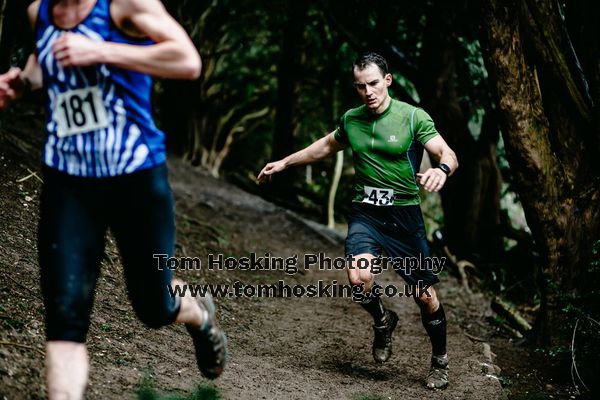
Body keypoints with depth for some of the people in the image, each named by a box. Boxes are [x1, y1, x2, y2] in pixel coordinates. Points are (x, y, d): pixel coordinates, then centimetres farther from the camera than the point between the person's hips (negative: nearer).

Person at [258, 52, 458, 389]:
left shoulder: (413, 117, -8)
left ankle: (440, 362, 26)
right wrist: (285, 162, 27)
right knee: (359, 277, -25)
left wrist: (442, 169, -39)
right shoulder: (351, 120, 5)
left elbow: (448, 154, -15)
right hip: (365, 213, 2)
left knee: (426, 297, 0)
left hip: (404, 215, -2)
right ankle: (383, 321, 10)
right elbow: (326, 146, 25)